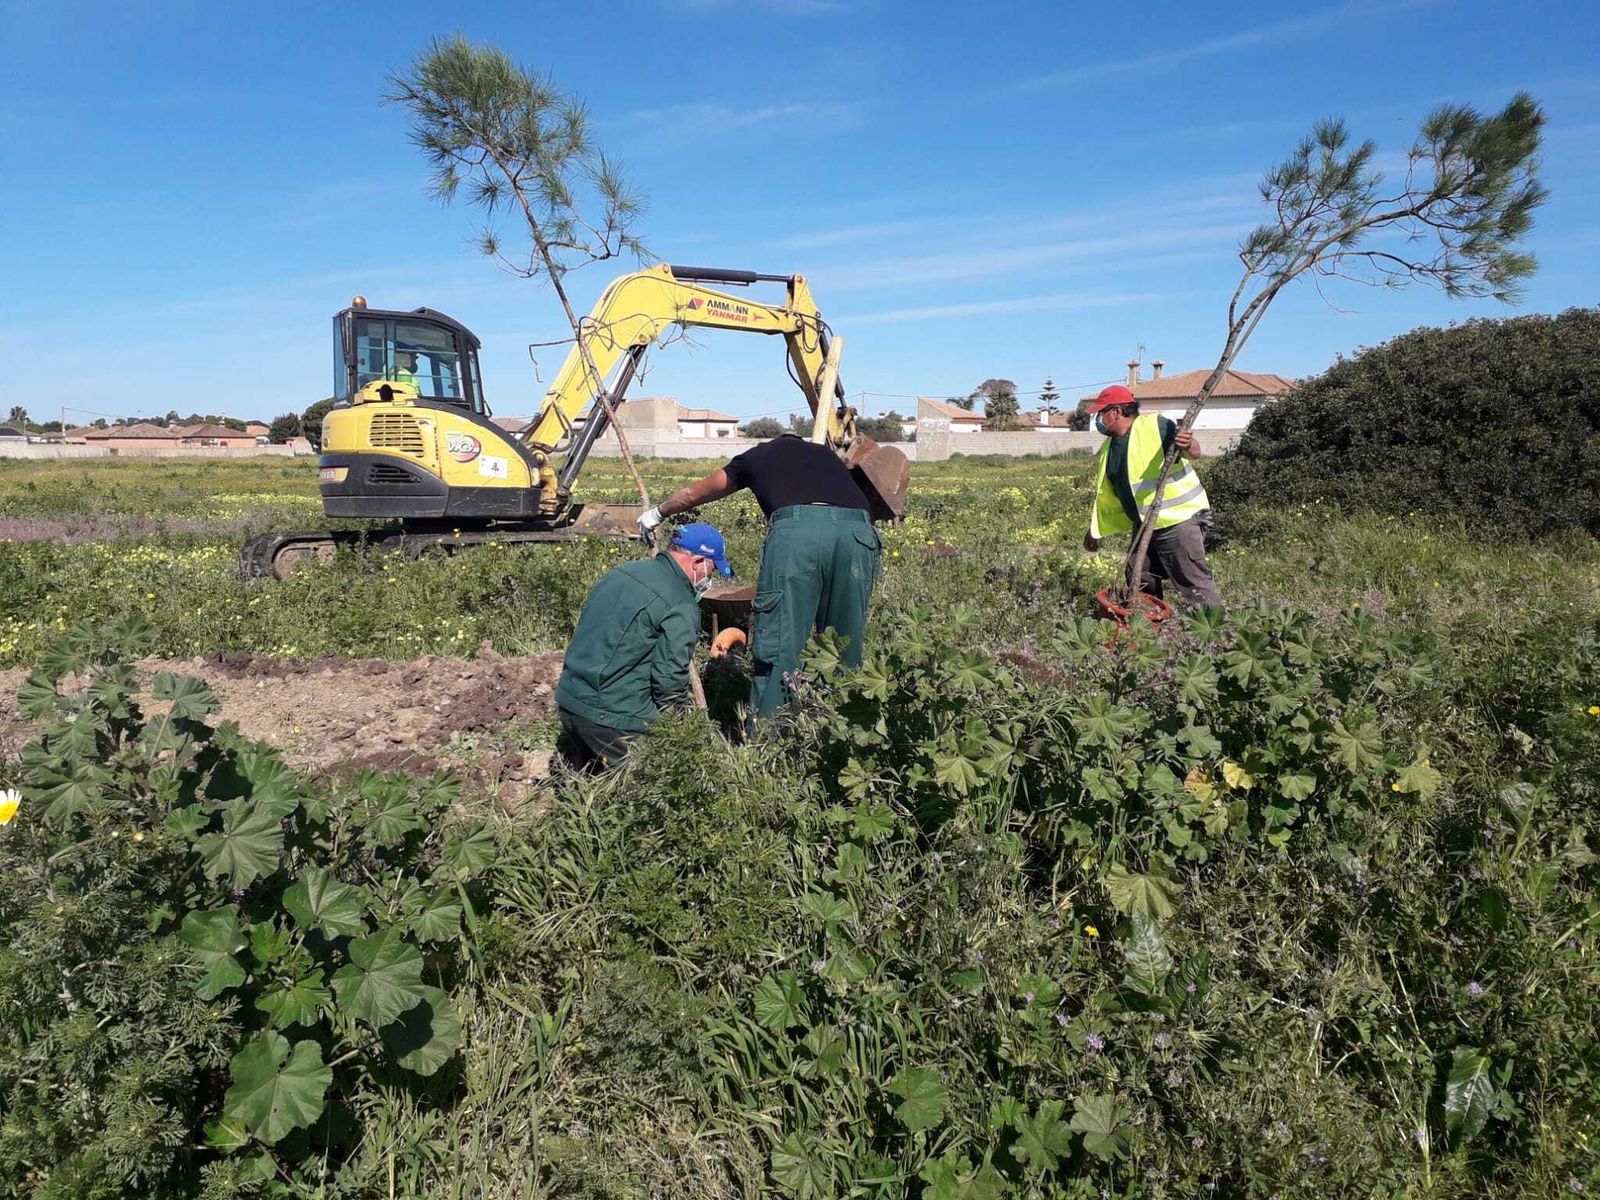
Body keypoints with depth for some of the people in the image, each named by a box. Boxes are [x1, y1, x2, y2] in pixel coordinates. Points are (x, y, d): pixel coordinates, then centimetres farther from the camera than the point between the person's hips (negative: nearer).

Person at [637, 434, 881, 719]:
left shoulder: (757, 455, 33)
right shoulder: (827, 454, 39)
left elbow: (693, 493, 44)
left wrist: (656, 514, 61)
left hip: (797, 529, -3)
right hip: (859, 532, 3)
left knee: (777, 646, 0)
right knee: (847, 645, 12)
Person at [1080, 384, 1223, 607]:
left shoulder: (1154, 426, -12)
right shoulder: (1109, 448, 12)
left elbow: (1195, 452, -20)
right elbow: (1106, 495, 21)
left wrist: (1187, 446, -44)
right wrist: (1095, 530, 25)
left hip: (1179, 519, -9)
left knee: (1194, 582, -9)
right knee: (1139, 582, 14)